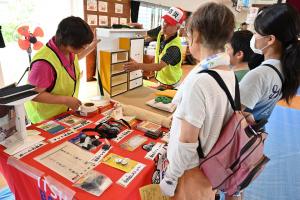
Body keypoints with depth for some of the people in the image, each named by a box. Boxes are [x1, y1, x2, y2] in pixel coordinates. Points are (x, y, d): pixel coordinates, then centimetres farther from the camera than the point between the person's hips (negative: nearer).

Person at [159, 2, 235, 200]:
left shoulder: (199, 81, -30)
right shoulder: (230, 74, -6)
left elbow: (186, 141, -24)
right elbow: (215, 123, 3)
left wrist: (170, 177, -11)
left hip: (191, 167, -6)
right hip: (212, 163, 7)